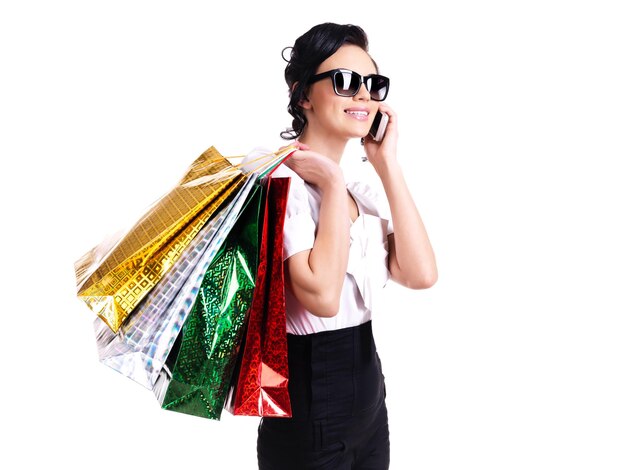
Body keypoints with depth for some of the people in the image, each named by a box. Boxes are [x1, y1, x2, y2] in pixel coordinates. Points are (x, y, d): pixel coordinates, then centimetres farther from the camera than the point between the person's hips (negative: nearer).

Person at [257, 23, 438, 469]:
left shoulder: (365, 193, 9)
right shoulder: (281, 179, -15)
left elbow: (420, 274, -8)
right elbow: (322, 296, -28)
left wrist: (387, 165, -6)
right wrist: (333, 184, -19)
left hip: (369, 396, 8)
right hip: (310, 404, -7)